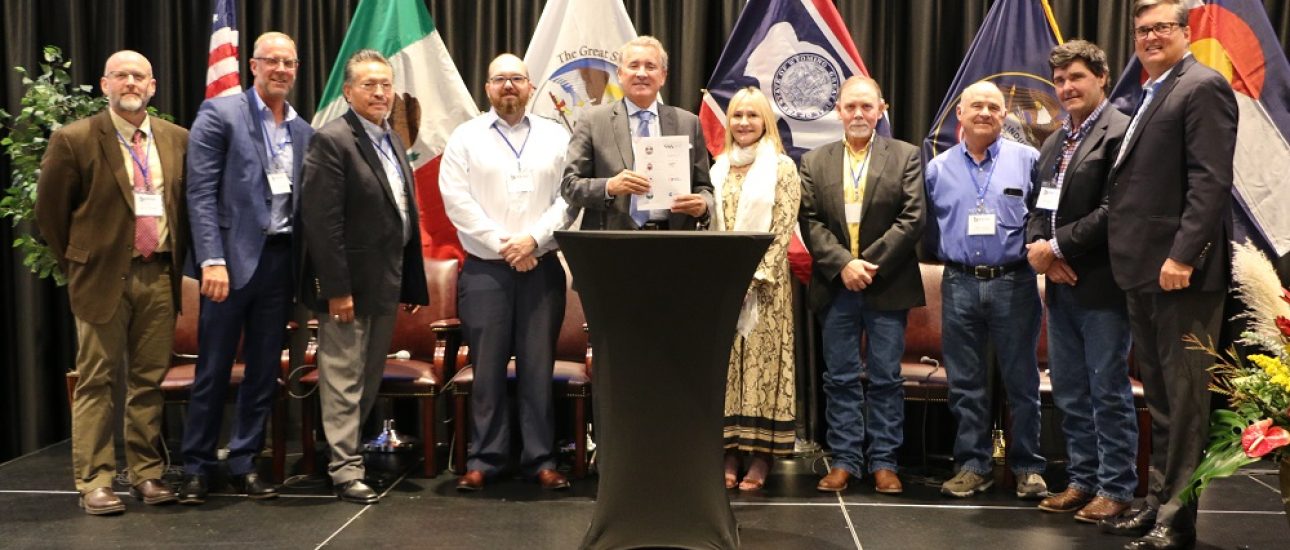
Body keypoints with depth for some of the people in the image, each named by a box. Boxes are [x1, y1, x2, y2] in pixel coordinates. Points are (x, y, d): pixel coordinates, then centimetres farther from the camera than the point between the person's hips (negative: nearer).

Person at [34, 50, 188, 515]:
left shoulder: (177, 140, 8)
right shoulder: (74, 140, -4)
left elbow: (187, 205, 16)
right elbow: (50, 211, 2)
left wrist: (177, 258, 10)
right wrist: (77, 264, 4)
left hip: (159, 276, 3)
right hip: (104, 277, -3)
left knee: (150, 380, 8)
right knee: (96, 382, 2)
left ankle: (146, 473, 17)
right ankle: (94, 482, 9)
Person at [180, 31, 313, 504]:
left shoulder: (303, 130, 12)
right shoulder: (219, 113, -3)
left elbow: (304, 200, 13)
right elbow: (201, 192, -9)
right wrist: (212, 259, -16)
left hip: (281, 259, 5)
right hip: (233, 256, -5)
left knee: (264, 370, 10)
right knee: (213, 369, 3)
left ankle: (244, 462, 21)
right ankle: (197, 466, 15)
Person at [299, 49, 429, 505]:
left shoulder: (393, 141, 13)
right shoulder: (331, 141, -12)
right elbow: (321, 222, -18)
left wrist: (412, 280, 12)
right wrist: (336, 288, -21)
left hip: (386, 282, 8)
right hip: (350, 283, -8)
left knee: (370, 377, 16)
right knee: (344, 379, 1)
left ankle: (353, 447, 30)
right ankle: (346, 468, 9)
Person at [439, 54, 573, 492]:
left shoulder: (556, 137, 9)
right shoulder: (465, 138, 6)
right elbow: (457, 201, -3)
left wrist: (533, 239, -11)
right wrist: (502, 245, -9)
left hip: (542, 267, 1)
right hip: (484, 269, -1)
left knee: (538, 366, 3)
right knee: (488, 367, 1)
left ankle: (541, 459, 10)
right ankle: (484, 459, 10)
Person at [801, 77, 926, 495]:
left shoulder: (905, 156, 4)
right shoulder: (814, 162, 9)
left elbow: (913, 218, -5)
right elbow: (811, 222, 1)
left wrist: (869, 263, -12)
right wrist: (842, 264, -13)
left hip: (888, 286, -1)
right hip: (836, 287, 2)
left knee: (886, 378, 4)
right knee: (840, 378, 6)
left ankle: (884, 462, 12)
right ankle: (844, 460, 14)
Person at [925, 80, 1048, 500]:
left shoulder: (1028, 160, 2)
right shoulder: (937, 168, 10)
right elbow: (929, 228, 14)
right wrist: (947, 255, 4)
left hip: (1014, 284, -2)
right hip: (959, 286, 2)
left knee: (1022, 382, 4)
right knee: (965, 384, 7)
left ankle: (1028, 468, 15)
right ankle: (972, 466, 17)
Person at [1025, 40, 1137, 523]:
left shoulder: (1121, 133, -10)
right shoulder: (1054, 142, 18)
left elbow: (1112, 210, -19)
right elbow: (1038, 205, 16)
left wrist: (1057, 247, -15)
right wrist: (1036, 247, -3)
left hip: (1101, 285, -8)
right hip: (1060, 286, 8)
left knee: (1109, 392, 1)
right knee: (1070, 393, 13)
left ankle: (1116, 488, 12)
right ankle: (1082, 480, 24)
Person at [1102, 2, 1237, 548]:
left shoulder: (1203, 87, -8)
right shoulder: (1148, 97, 20)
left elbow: (1211, 180, -17)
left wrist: (1183, 255, -24)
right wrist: (1130, 259, 12)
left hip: (1180, 270, -9)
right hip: (1145, 271, 9)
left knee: (1184, 398, -2)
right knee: (1159, 398, 15)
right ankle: (1157, 503, 25)